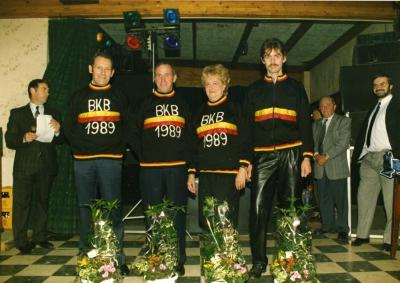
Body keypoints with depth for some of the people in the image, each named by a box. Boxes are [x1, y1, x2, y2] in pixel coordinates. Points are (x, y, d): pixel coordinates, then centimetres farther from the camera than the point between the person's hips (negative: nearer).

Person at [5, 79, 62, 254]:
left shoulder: (53, 114, 15)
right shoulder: (17, 113, 8)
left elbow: (59, 141, 8)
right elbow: (9, 141, 1)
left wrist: (57, 131, -14)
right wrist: (24, 138, -19)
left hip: (46, 165, 3)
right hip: (24, 166, -2)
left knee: (43, 201, 9)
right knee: (21, 203, -2)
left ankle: (40, 237, 19)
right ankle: (21, 241, 6)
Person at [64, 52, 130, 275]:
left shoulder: (118, 97, 12)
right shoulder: (79, 97, 14)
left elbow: (127, 128, 7)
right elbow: (69, 129, 10)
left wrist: (116, 145, -8)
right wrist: (85, 145, -4)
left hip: (111, 160, -1)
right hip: (83, 161, 2)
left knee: (114, 210, -3)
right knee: (86, 209, 6)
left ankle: (118, 259, 4)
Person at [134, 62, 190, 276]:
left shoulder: (183, 103, 13)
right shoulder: (145, 103, 12)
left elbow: (191, 134, 12)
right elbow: (135, 134, 9)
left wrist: (187, 158, 3)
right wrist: (143, 155, 0)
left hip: (177, 166, 0)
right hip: (150, 168, 0)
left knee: (177, 214, 3)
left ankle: (178, 260, 13)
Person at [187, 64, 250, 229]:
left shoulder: (234, 109, 5)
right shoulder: (201, 113, 20)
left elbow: (245, 140, -3)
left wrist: (243, 168, -12)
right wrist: (191, 173, 16)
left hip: (229, 174, -5)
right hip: (205, 175, 5)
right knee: (204, 221, 5)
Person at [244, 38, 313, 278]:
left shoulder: (296, 87, 12)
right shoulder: (255, 90, 15)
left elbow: (305, 123, 8)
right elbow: (247, 126, 12)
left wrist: (307, 156, -3)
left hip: (291, 154, 0)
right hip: (262, 156, 1)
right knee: (259, 209, -5)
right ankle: (259, 260, 5)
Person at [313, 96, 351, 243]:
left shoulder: (343, 121, 2)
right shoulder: (316, 124, 19)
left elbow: (343, 143, -9)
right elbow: (312, 142, 12)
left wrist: (327, 156, -14)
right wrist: (316, 154, -8)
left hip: (336, 166, -5)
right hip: (320, 167, 5)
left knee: (340, 199, -3)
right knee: (324, 199, 9)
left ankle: (342, 229, 5)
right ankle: (328, 225, 20)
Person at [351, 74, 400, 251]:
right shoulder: (373, 108, 22)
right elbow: (363, 133, 21)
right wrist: (357, 155, 14)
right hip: (368, 159, 6)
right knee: (364, 197, 9)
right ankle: (363, 235, 19)